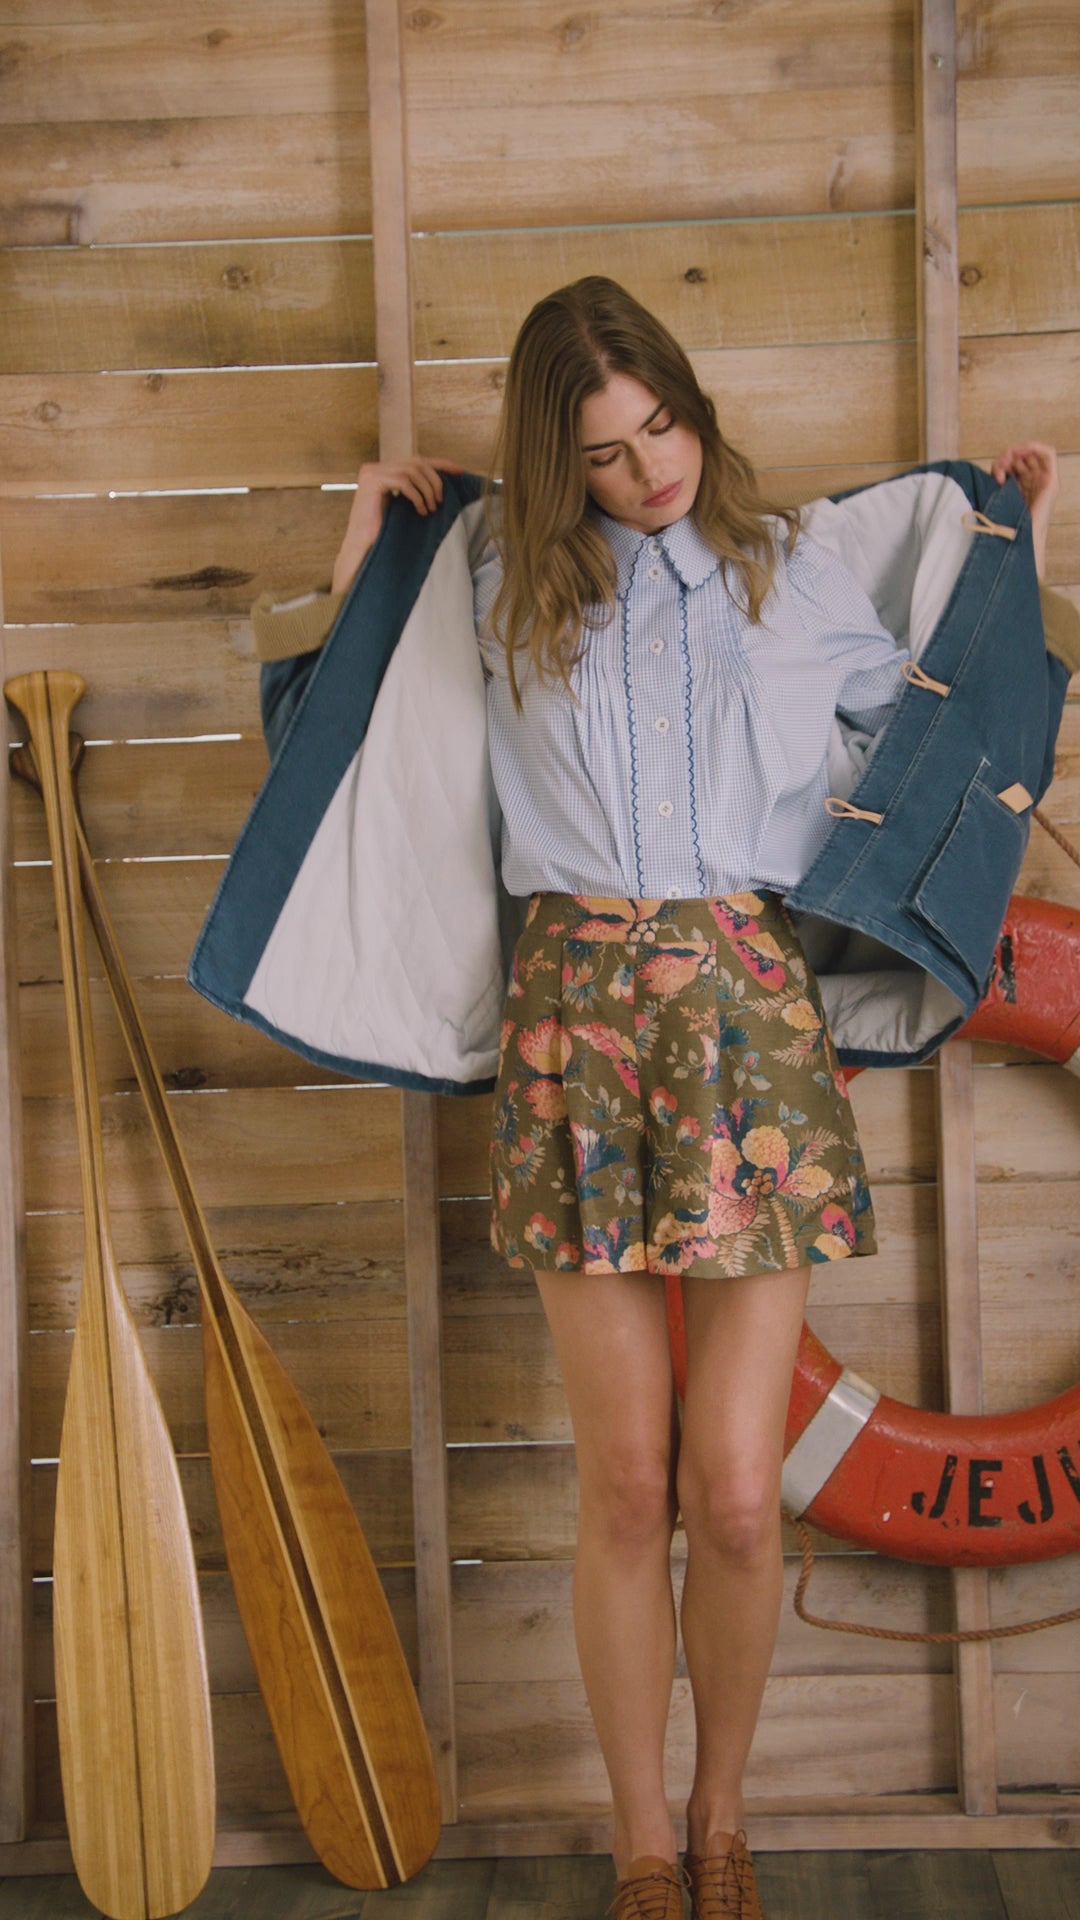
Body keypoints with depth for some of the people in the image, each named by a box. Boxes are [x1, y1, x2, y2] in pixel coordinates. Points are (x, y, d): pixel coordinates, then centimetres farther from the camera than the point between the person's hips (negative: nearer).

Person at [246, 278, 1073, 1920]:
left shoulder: (791, 572, 13)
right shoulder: (507, 592, 13)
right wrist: (366, 542, 21)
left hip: (753, 1002, 0)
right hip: (578, 1007, 0)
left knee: (736, 1496, -2)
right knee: (627, 1489, 2)